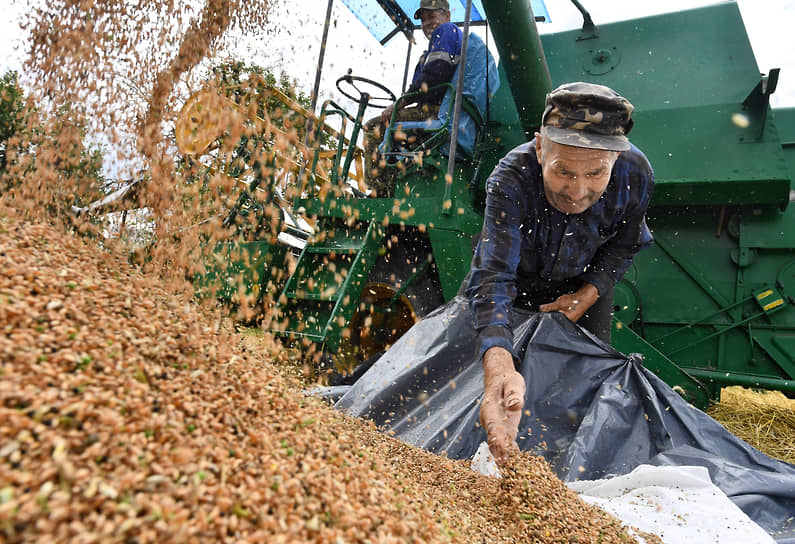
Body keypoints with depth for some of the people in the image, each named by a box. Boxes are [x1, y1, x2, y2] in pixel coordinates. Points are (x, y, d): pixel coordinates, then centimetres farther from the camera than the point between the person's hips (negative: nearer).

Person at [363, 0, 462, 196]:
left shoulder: (445, 31, 0)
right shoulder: (456, 35, 33)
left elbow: (434, 75, -17)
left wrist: (399, 104, -14)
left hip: (437, 111, -11)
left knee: (374, 128, -12)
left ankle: (380, 192, -16)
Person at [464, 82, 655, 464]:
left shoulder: (636, 174, -31)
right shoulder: (509, 181, -43)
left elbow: (623, 244, -8)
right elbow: (493, 277, -54)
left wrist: (589, 294, -21)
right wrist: (499, 367, -70)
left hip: (583, 283, 2)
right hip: (520, 277, -1)